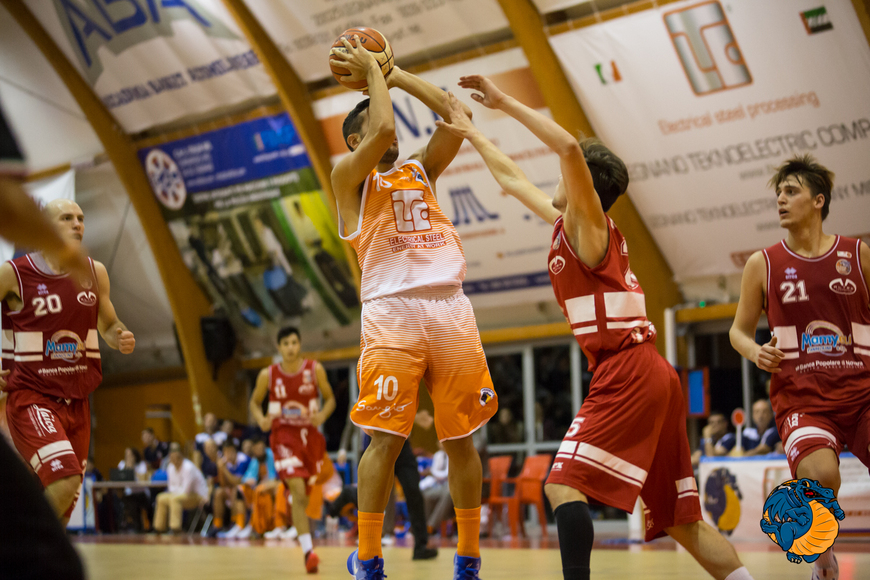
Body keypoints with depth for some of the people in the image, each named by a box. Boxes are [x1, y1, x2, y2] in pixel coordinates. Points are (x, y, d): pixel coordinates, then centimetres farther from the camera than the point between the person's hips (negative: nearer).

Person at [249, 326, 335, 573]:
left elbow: (330, 398, 6)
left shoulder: (315, 370, -2)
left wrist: (322, 415, -15)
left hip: (310, 435, 3)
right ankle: (308, 551, -26)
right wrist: (261, 419, -12)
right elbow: (255, 402, 10)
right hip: (284, 436, -3)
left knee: (307, 495, 13)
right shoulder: (268, 375, -4)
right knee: (298, 492, -21)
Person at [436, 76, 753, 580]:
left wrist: (504, 101, -15)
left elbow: (570, 147, -21)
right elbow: (513, 179, 34)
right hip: (651, 375, 10)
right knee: (682, 520, 10)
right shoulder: (567, 225, 20)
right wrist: (470, 131, 39)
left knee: (564, 485, -14)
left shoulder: (588, 225, -3)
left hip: (628, 373, -10)